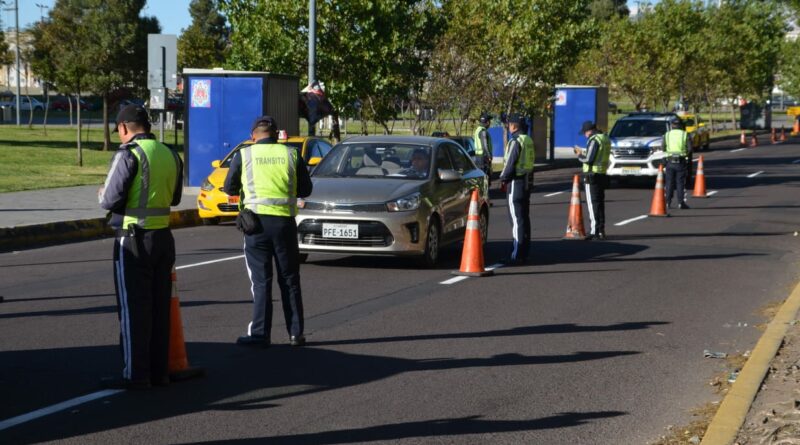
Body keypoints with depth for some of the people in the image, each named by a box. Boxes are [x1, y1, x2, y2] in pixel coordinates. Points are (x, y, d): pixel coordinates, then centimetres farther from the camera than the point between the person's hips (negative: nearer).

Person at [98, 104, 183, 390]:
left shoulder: (128, 155, -14)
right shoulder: (170, 155, 9)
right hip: (163, 236, 7)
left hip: (133, 238, -7)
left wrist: (102, 195, 4)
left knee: (132, 308, -1)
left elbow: (111, 199, -16)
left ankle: (136, 374, 1)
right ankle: (159, 371, 16)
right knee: (159, 307, 11)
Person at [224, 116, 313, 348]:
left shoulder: (243, 155, 0)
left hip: (256, 219, -1)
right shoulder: (291, 154, 3)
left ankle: (260, 333, 1)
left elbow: (230, 188, 8)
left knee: (261, 280, 4)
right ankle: (296, 333, 11)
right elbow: (305, 189, 8)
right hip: (285, 221, 1)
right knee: (290, 280, 10)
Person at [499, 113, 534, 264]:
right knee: (525, 218, 12)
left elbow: (510, 163, -18)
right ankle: (523, 253, 17)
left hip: (516, 182, -9)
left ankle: (517, 255, -7)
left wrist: (503, 178, -2)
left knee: (516, 218, -7)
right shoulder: (528, 140, 13)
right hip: (527, 180, 9)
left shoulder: (515, 142, -16)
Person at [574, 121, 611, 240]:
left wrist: (579, 156, -1)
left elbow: (589, 159, -20)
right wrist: (583, 152, 21)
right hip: (602, 175, 9)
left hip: (592, 175, -9)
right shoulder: (606, 139, 13)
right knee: (600, 203, 12)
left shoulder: (594, 140, -15)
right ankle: (601, 231, 15)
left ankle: (594, 231, -7)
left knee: (592, 204, -6)